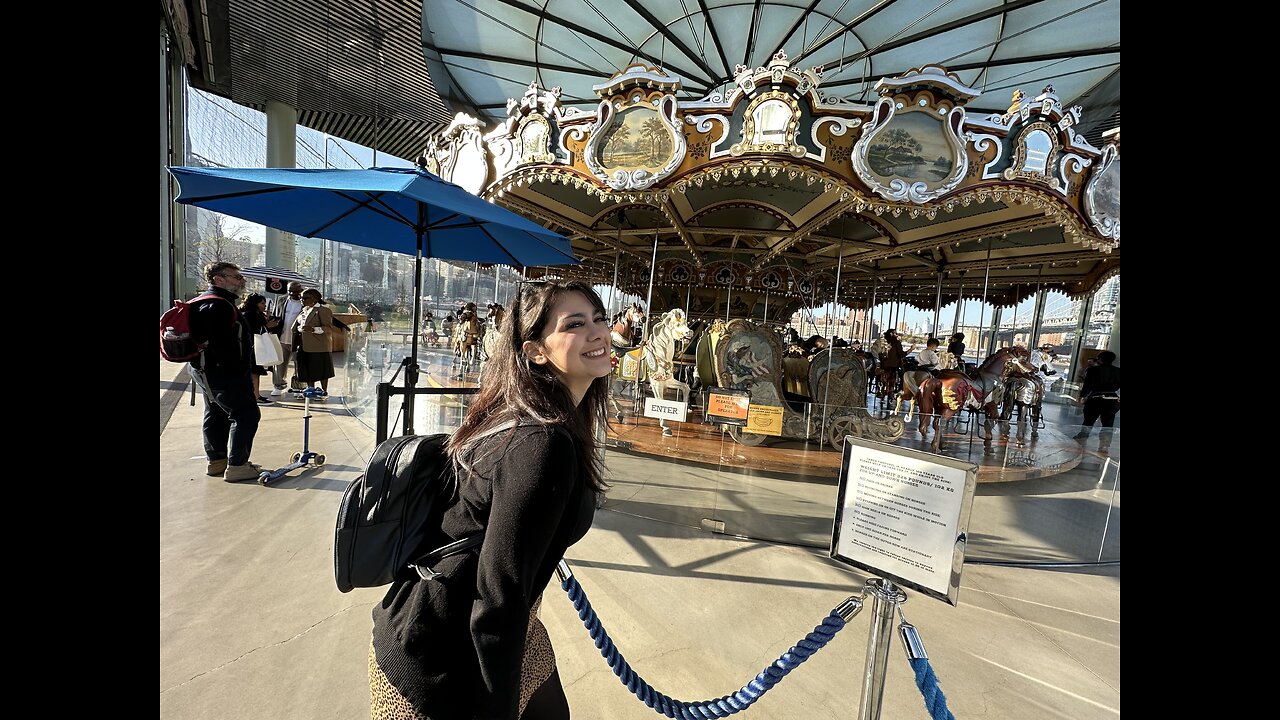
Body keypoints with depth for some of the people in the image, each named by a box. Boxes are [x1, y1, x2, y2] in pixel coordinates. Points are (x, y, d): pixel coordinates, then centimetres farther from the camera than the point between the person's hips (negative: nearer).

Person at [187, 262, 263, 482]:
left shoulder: (204, 303, 17)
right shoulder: (218, 305, -19)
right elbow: (221, 344, -26)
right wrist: (238, 370, -21)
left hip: (205, 370, 12)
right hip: (222, 373, -12)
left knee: (216, 414, 18)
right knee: (246, 414, -7)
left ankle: (216, 461, 29)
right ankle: (236, 466, -3)